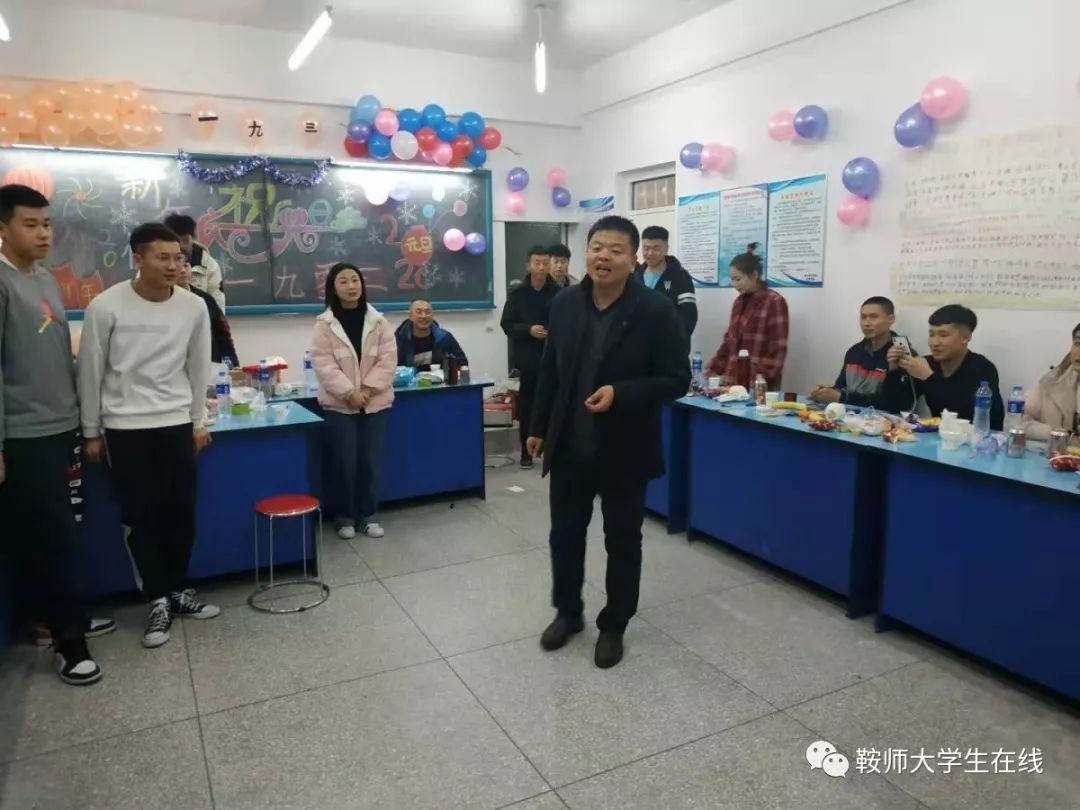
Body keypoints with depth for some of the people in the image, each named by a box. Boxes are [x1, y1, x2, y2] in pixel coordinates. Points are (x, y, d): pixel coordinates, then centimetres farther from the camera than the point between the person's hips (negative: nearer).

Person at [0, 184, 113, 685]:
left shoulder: (46, 280, 13)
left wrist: (75, 422, 18)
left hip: (58, 430, 7)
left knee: (43, 536, 16)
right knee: (54, 537, -2)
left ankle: (58, 619, 26)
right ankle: (69, 637, 9)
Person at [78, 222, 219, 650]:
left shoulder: (194, 307, -4)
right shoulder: (105, 307, -12)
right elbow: (90, 372, -3)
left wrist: (199, 421, 10)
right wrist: (91, 432, 2)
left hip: (177, 423, 3)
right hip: (124, 428, -2)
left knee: (182, 511, 7)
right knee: (140, 517, 3)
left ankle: (177, 589, 25)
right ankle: (159, 600, 17)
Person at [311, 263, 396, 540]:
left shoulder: (378, 322, 3)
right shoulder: (324, 324, -3)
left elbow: (388, 359, -2)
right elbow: (323, 364, -9)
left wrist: (368, 389, -13)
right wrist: (349, 392, -18)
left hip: (374, 403, 2)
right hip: (339, 405, -2)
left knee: (370, 462, 6)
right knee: (344, 463, 1)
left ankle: (368, 515, 20)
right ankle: (344, 516, 18)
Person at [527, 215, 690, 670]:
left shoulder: (655, 311, -13)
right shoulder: (565, 304, 2)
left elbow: (676, 380, -13)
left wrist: (620, 394, -26)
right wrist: (539, 427, 13)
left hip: (624, 450, -4)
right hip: (569, 446, 4)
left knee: (622, 542, 11)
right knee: (564, 535, 15)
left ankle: (613, 626, 31)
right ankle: (567, 613, 37)